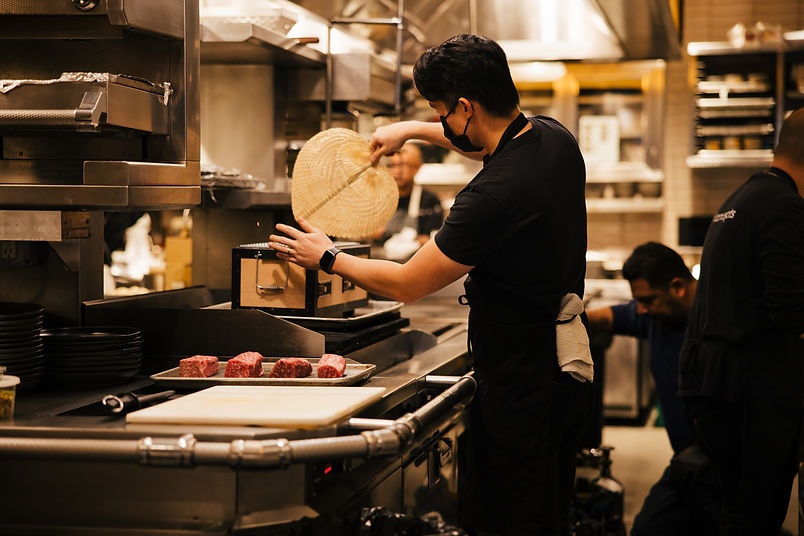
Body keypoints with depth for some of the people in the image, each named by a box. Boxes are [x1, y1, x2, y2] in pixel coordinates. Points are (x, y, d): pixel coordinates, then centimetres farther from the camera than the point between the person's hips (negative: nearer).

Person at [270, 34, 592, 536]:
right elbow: (496, 141, 30)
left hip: (521, 378, -10)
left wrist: (328, 258, 1)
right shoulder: (553, 136, 2)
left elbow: (406, 284, -15)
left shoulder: (495, 193, -26)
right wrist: (413, 130, 31)